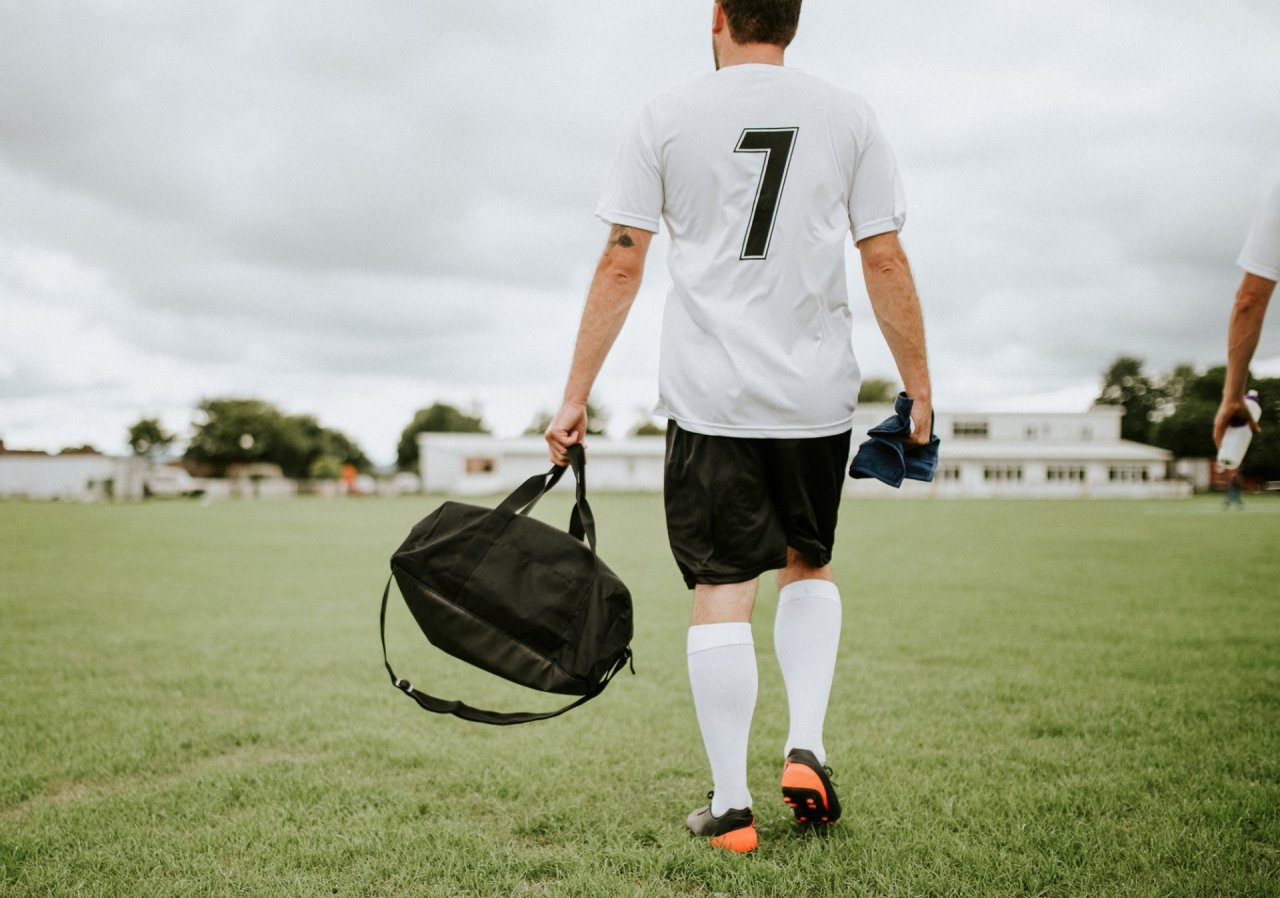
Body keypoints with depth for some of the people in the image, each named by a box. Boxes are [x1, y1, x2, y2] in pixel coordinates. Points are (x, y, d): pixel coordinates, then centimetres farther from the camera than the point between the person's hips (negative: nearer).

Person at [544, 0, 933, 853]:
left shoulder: (668, 117, 2)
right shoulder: (848, 115, 5)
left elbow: (620, 264, -1)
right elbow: (887, 261, 2)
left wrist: (576, 395, 2)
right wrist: (920, 390, 9)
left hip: (709, 395, -1)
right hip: (816, 391, 2)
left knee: (722, 590, 2)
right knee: (810, 568, 20)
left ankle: (731, 806, 5)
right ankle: (806, 748, 6)